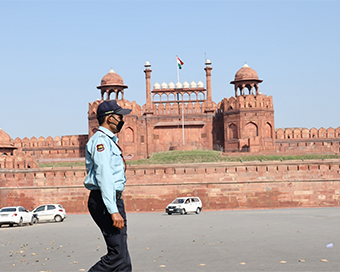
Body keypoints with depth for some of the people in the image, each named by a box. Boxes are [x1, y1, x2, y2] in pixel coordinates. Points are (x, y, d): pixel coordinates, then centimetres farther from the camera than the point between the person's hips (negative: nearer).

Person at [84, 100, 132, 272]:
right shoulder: (100, 140, -12)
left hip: (114, 200, 10)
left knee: (122, 256, 8)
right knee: (117, 254, -11)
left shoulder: (110, 140, 20)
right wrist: (113, 211, -26)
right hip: (104, 202, -10)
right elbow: (104, 178, -21)